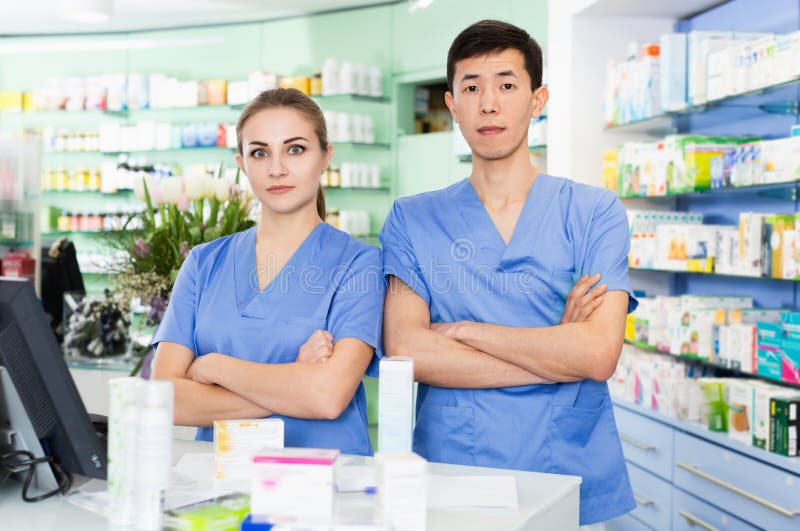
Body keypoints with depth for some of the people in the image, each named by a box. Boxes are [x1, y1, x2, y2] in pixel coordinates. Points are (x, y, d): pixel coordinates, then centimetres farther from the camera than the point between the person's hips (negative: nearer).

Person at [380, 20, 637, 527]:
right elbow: (405, 349, -10)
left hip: (571, 481, 0)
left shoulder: (595, 212, 0)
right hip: (448, 480, 1)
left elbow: (599, 353, -12)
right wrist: (557, 355, -11)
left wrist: (462, 331, -9)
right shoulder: (412, 219, 3)